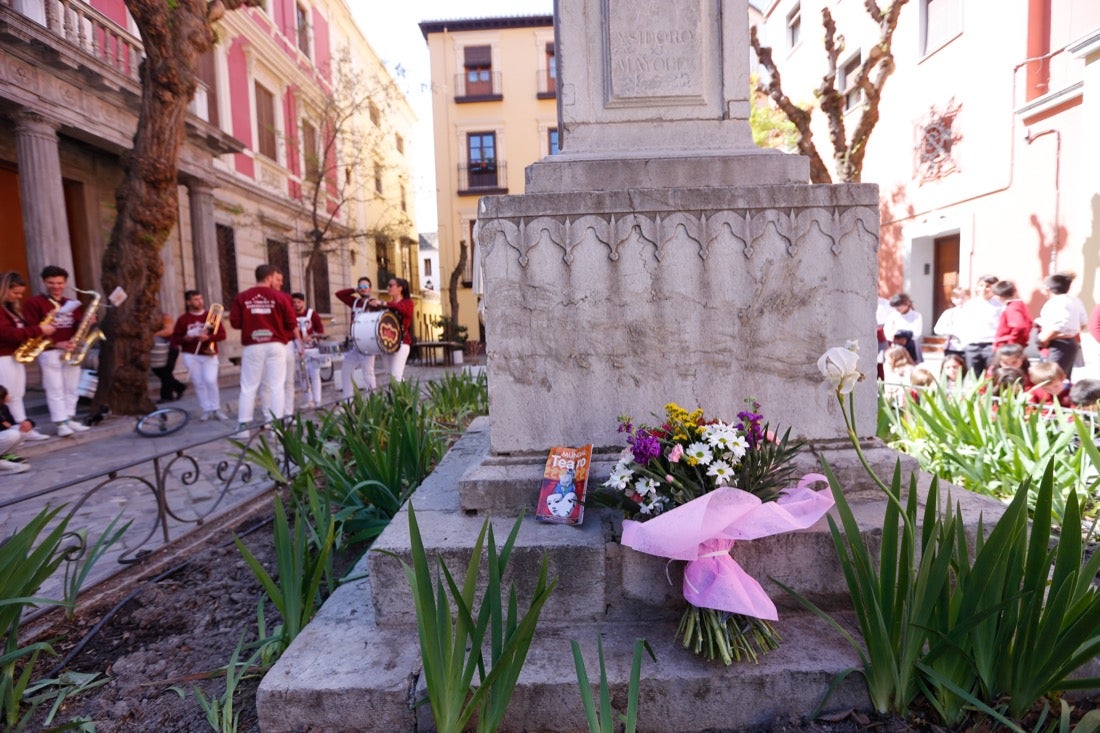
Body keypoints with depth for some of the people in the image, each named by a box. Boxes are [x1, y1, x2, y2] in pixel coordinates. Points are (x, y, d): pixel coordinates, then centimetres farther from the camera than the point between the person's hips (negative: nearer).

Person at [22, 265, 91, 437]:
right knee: (55, 389, -2)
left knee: (71, 388, 8)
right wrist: (56, 343, -17)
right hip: (49, 352, -5)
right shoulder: (34, 303, -2)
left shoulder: (73, 304, 14)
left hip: (72, 351, 5)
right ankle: (61, 423, 0)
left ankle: (70, 419, 16)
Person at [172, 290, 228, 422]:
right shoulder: (183, 319, 4)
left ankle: (216, 410, -1)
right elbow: (175, 339, 5)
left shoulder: (211, 316, 4)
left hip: (209, 355, -1)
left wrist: (208, 337, -20)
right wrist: (184, 339, -16)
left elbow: (222, 334, -3)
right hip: (191, 356, 1)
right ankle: (206, 411, 11)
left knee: (211, 381, -13)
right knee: (199, 384, 2)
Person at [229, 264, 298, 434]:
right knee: (276, 386, 3)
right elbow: (292, 323, -3)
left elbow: (235, 323, 1)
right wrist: (298, 340, 15)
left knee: (248, 387, 8)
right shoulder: (280, 296, -4)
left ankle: (242, 426, 10)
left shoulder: (242, 297, 2)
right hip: (275, 345, -2)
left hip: (252, 347, 2)